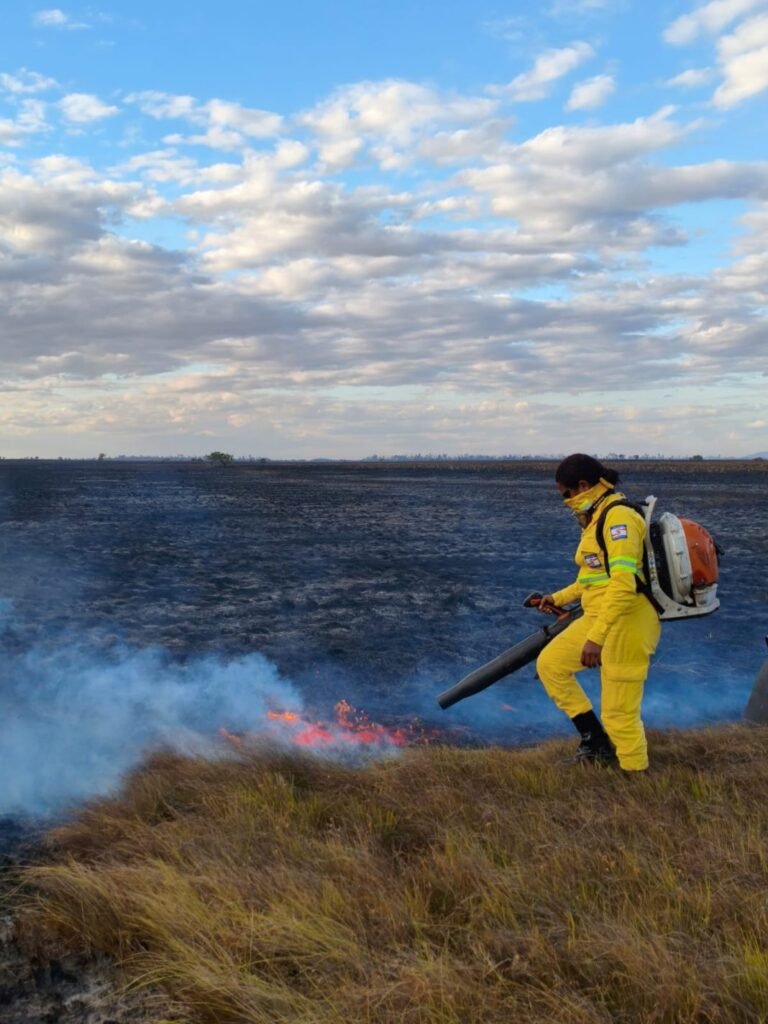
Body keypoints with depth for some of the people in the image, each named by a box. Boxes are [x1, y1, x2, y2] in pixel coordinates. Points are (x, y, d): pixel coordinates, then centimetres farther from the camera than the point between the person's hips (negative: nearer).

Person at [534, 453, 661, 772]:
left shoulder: (619, 517, -18)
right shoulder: (597, 517, 13)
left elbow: (623, 584, -28)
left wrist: (596, 637, -30)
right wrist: (559, 598, 27)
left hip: (626, 624, -10)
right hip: (600, 619, 10)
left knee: (619, 714, -4)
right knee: (550, 663, 13)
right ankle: (595, 740, 17)